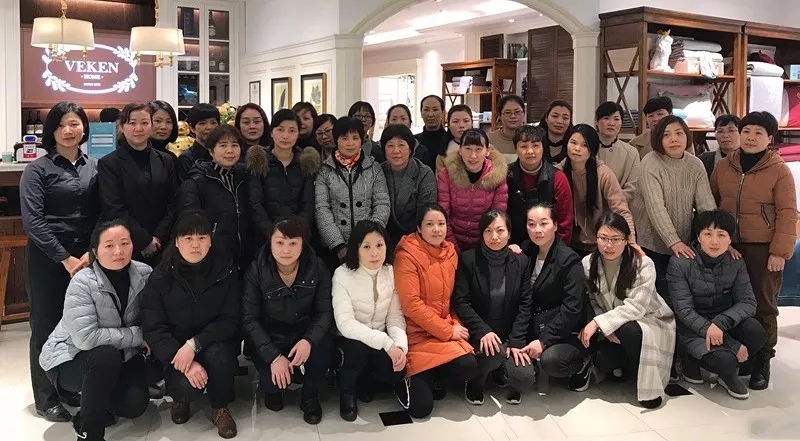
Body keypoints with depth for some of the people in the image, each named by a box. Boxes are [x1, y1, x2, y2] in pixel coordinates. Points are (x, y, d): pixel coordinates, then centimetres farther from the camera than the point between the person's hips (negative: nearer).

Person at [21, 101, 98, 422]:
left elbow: (101, 215, 4)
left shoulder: (94, 167, 8)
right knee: (47, 326, 5)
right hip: (47, 258, -3)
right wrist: (65, 258, -16)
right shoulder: (38, 169, -4)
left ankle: (71, 387, 26)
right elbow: (32, 221, -12)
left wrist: (90, 253, -10)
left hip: (86, 257, 4)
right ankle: (46, 398, 18)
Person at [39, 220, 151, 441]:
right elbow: (86, 337, -33)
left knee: (135, 404, -18)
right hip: (69, 358, -4)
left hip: (120, 356, 4)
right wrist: (137, 336, -27)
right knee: (107, 357, -35)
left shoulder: (144, 273, -12)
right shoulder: (83, 283, -25)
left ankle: (97, 403, 19)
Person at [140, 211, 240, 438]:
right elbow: (153, 329, -13)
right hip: (175, 348, 0)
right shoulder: (161, 277, -10)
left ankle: (220, 407, -3)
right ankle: (181, 399, 12)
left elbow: (230, 320, -12)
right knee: (187, 386, -29)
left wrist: (194, 344, -27)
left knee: (217, 355, -33)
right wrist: (186, 364, -26)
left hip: (214, 342, 1)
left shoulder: (225, 269, -10)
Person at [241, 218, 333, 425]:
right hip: (270, 337, -1)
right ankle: (274, 388, 16)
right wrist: (274, 356, -26)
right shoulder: (257, 270, -17)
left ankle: (310, 397, 0)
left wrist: (309, 341, -32)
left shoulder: (317, 268, -13)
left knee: (324, 348, -31)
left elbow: (325, 311, -11)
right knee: (272, 380, -26)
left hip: (305, 332, 1)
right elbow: (249, 318, -15)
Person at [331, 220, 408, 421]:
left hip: (381, 341, 3)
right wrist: (386, 343, -36)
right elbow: (345, 323, -29)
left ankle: (364, 379, 13)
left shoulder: (391, 272, -5)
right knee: (358, 347, -36)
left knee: (396, 372, -23)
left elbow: (395, 316, -6)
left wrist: (400, 345, -27)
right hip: (351, 339, -3)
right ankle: (347, 391, -3)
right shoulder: (343, 274, -20)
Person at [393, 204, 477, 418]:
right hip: (417, 332, -6)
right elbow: (411, 305, -18)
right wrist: (447, 331, -16)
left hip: (447, 328, 6)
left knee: (469, 367, -23)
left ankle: (433, 377, 8)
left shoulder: (450, 252, 7)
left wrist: (454, 325, -2)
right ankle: (408, 379, 14)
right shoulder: (407, 256, -13)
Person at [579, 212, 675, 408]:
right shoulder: (588, 264, -6)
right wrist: (605, 328, -23)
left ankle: (648, 385, -10)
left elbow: (636, 306, -25)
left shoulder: (643, 264, -19)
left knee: (627, 330, -38)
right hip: (614, 327, 3)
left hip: (650, 322, -3)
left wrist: (599, 322, -31)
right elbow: (592, 302, -4)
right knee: (602, 361, -28)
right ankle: (624, 366, 11)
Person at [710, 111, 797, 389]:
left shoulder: (779, 170, -4)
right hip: (728, 246, 4)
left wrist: (780, 251, -13)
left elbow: (787, 213, -7)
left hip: (763, 248, -3)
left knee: (763, 305, 4)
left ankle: (762, 362, 15)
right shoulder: (723, 166, 7)